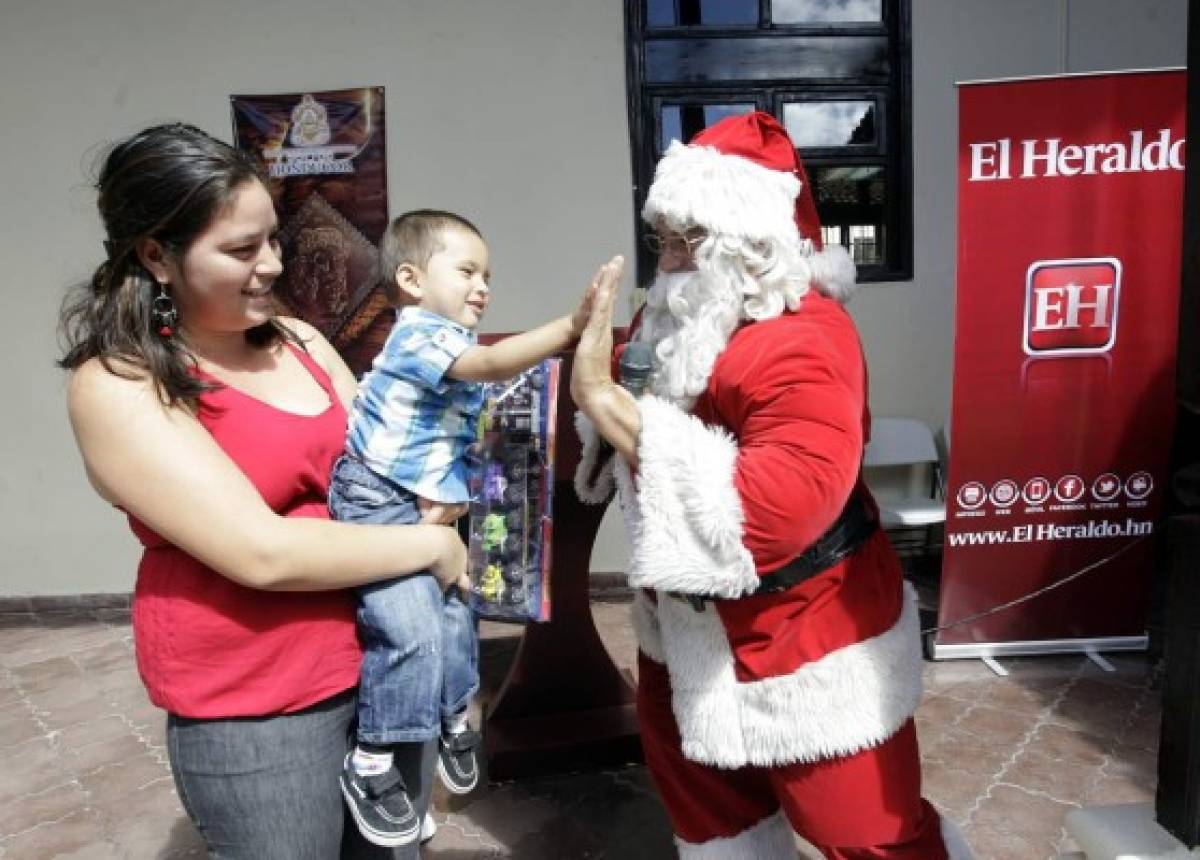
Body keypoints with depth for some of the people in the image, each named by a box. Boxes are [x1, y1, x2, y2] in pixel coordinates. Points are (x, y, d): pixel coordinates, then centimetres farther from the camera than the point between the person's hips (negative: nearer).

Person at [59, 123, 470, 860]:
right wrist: (430, 546, -16)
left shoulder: (296, 341, 3)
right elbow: (262, 554, -23)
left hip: (386, 657, 6)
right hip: (255, 710, -5)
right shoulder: (118, 386, -15)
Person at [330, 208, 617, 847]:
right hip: (376, 503, -10)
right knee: (412, 629, -17)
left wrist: (452, 493, 2)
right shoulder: (419, 334, -16)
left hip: (424, 507, 10)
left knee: (452, 616, 16)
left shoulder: (453, 347, 15)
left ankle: (451, 717, 39)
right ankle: (371, 763, 0)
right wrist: (571, 325, -39)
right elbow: (493, 363, -34)